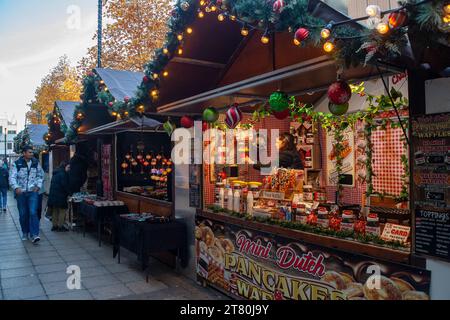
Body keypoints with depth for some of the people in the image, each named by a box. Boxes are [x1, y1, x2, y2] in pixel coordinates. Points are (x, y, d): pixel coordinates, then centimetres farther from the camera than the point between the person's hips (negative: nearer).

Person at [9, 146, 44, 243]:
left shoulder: (36, 163, 6)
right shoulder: (17, 164, -2)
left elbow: (41, 175, 16)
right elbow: (12, 177, -6)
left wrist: (38, 185, 2)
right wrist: (16, 187, -21)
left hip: (33, 192, 0)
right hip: (21, 192, 0)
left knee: (33, 212, -11)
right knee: (23, 214, 8)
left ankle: (34, 235, -13)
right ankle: (25, 233, 25)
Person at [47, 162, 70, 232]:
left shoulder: (55, 174, 17)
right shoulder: (63, 174, -12)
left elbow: (52, 184, 21)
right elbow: (64, 185, -17)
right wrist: (69, 192, -5)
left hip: (52, 195, 9)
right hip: (60, 196, -9)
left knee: (55, 211, 15)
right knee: (62, 210, -2)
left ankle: (54, 225, 20)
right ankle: (60, 226, -2)